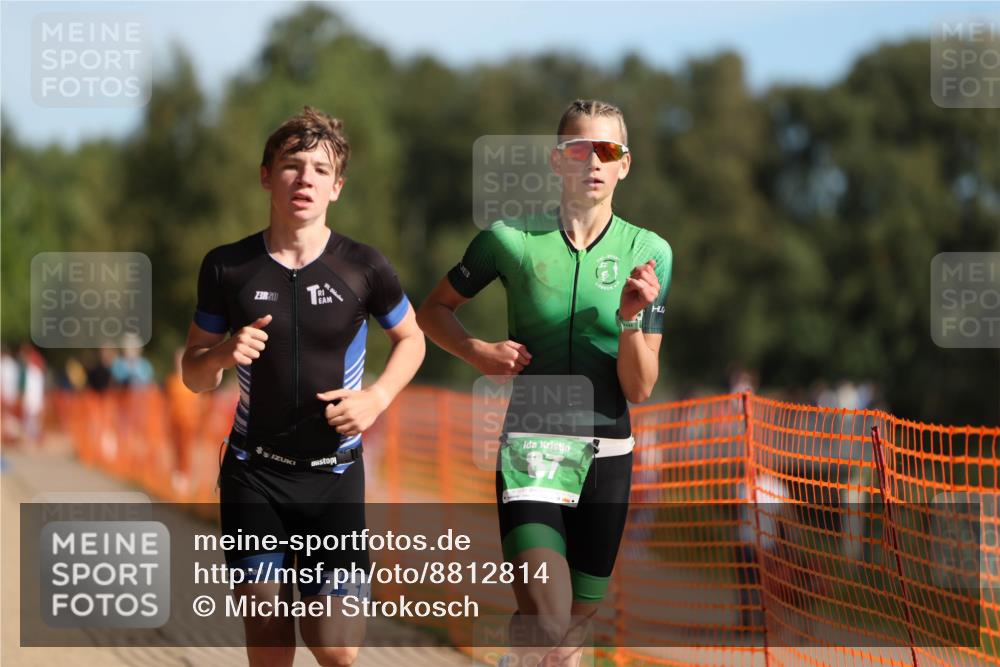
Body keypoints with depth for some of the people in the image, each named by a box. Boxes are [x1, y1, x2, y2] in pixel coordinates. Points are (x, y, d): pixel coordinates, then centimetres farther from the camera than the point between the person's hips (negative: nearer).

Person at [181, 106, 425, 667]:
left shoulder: (363, 268, -5)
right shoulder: (227, 268, -2)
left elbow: (411, 338, 12)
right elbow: (194, 375, 8)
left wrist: (377, 398, -6)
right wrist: (225, 354, -15)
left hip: (333, 474, -1)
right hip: (253, 471, 1)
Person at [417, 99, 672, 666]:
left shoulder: (649, 252, 0)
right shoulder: (510, 239, -3)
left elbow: (639, 390, -1)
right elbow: (434, 311, 12)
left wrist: (631, 316, -19)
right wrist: (477, 351, -7)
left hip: (607, 452, 3)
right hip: (530, 445, -3)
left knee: (577, 618, 12)